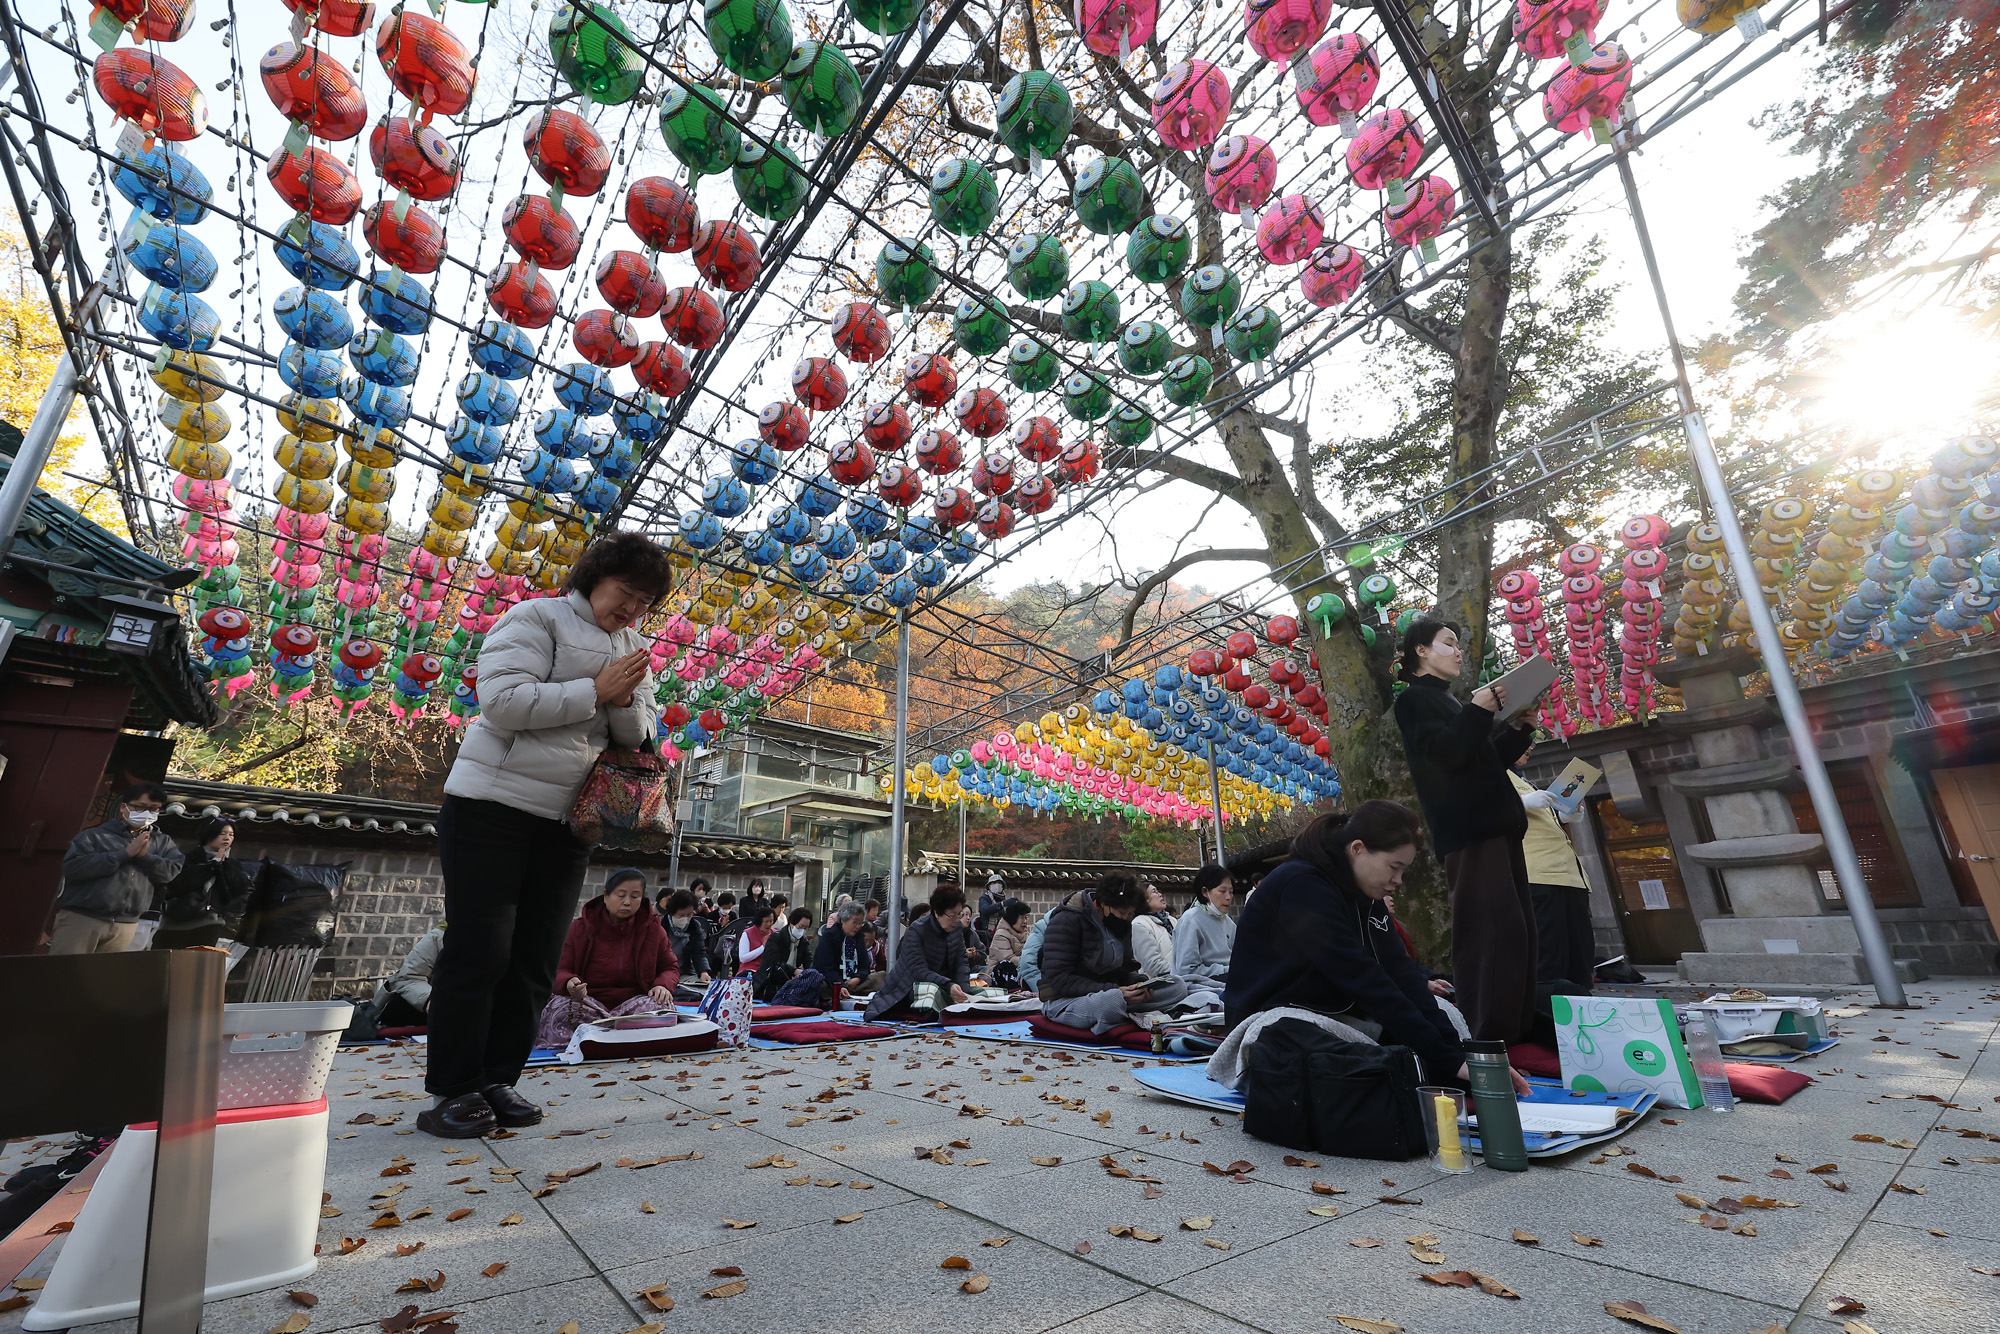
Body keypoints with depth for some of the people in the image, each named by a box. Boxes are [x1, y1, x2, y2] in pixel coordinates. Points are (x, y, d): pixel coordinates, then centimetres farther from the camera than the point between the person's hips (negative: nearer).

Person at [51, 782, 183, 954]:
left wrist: (144, 856, -12)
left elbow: (172, 871, 2)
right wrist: (124, 854, -14)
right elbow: (71, 867, -10)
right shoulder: (94, 835, 3)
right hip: (80, 918, -2)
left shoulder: (162, 842, 13)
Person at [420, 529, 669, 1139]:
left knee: (535, 960, 8)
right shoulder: (537, 618, -5)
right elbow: (502, 700, -17)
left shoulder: (634, 649, 13)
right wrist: (595, 691, -17)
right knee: (478, 951, 0)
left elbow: (640, 736, 9)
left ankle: (497, 1081, 20)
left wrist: (626, 702, -11)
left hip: (566, 821, 6)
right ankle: (455, 1089, 13)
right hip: (491, 804, -5)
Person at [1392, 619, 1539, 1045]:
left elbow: (1492, 758, 22)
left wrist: (1520, 726, 10)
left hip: (1495, 825, 9)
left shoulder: (1447, 701, 25)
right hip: (1468, 830, -9)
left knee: (1515, 927, 7)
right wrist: (1479, 711, -17)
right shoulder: (1415, 698, -1)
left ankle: (1518, 1027, 13)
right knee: (1490, 928, -14)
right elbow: (1446, 754, -15)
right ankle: (1487, 1034, -12)